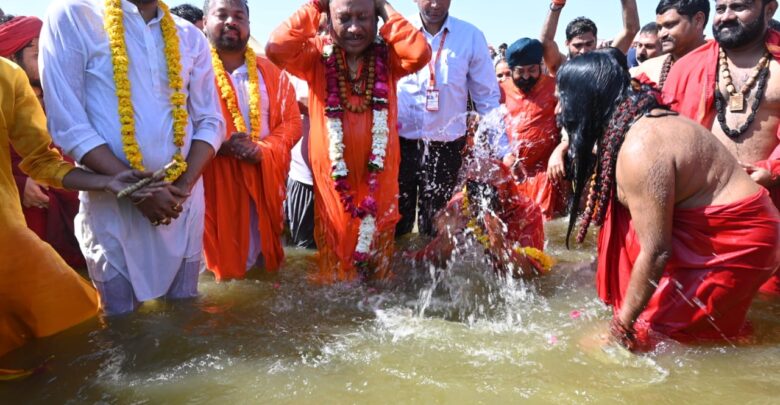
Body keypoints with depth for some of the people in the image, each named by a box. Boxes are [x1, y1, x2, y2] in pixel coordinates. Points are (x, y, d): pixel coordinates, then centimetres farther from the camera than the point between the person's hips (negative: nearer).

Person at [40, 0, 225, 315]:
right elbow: (67, 125, -11)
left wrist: (184, 185, -11)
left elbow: (210, 121, 5)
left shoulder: (191, 37, 7)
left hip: (184, 200, 4)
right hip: (112, 201, -3)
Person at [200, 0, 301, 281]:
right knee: (221, 254, 2)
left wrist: (262, 150, -11)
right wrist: (219, 144, -22)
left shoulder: (270, 72, 11)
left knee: (260, 252, 14)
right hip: (214, 181, -3)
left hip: (263, 179, 4)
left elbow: (292, 121, 6)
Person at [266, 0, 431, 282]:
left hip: (379, 173, 1)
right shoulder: (317, 53, -1)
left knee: (377, 246, 13)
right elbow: (276, 49, -18)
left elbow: (420, 54, -17)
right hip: (332, 173, -1)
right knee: (334, 243, 11)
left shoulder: (386, 55, 2)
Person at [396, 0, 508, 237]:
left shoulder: (471, 36, -1)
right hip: (400, 143, 0)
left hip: (447, 146, 0)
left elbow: (487, 96, 3)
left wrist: (502, 149, 0)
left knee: (436, 227, 12)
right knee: (396, 223, 8)